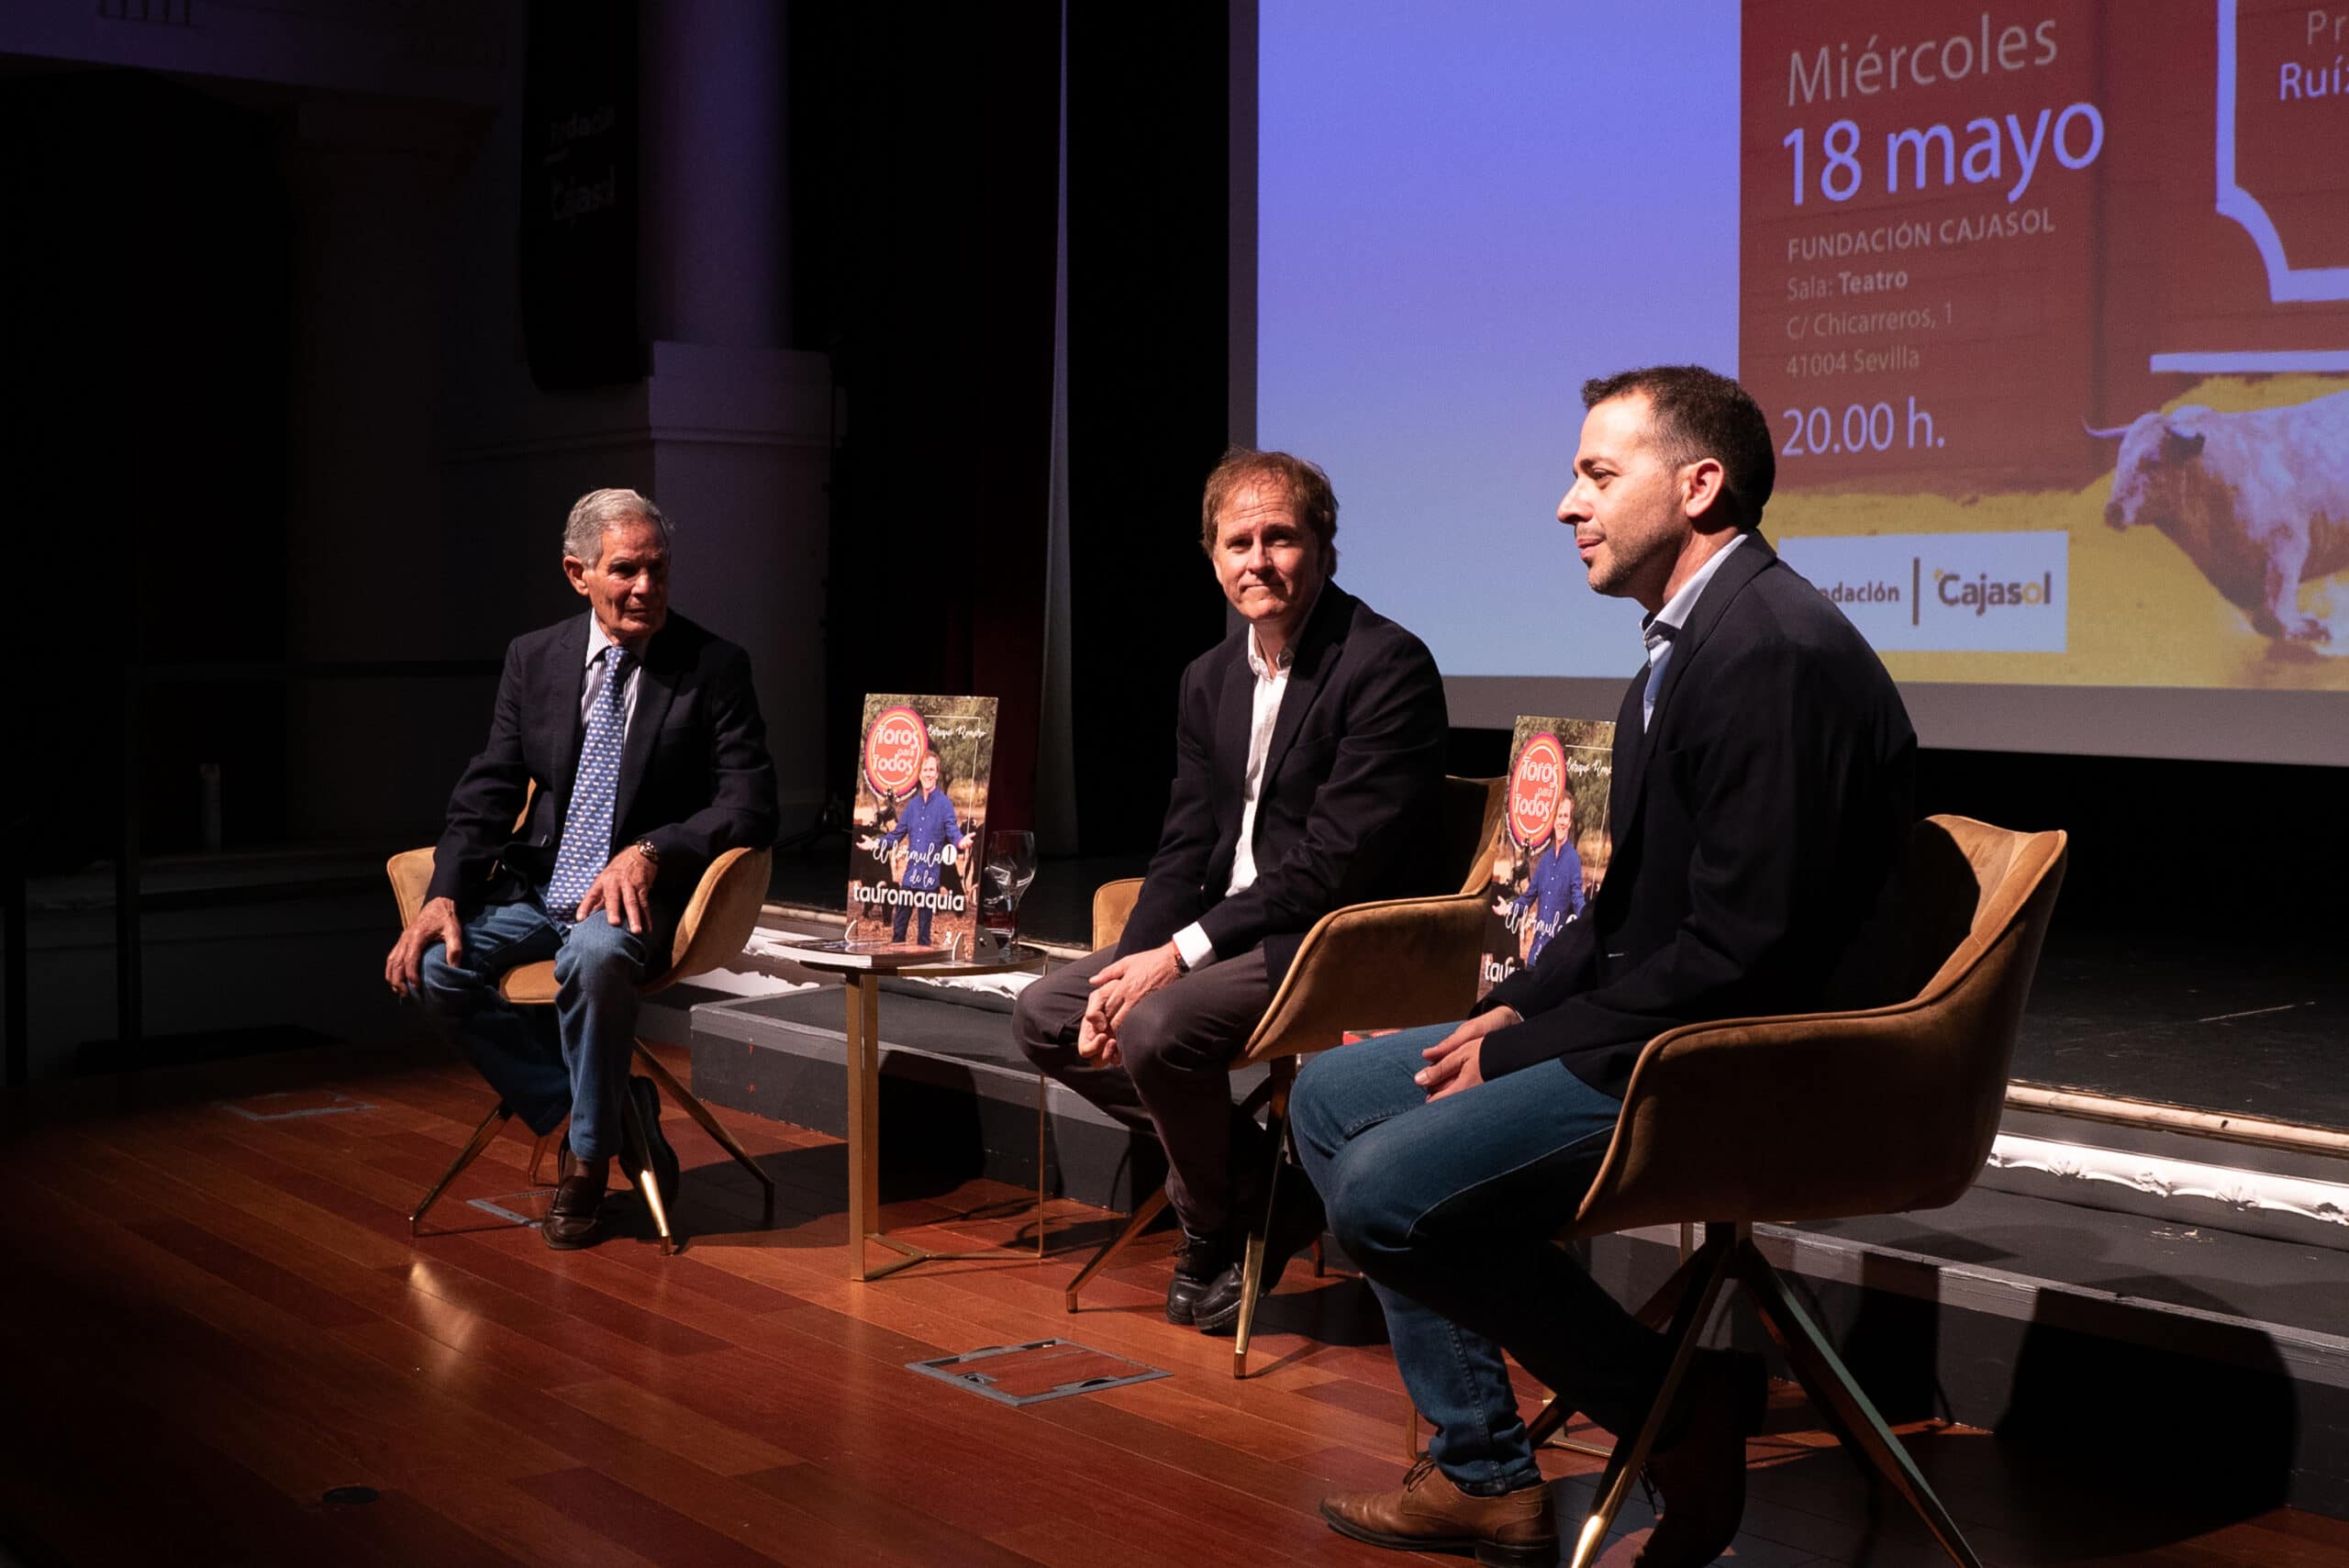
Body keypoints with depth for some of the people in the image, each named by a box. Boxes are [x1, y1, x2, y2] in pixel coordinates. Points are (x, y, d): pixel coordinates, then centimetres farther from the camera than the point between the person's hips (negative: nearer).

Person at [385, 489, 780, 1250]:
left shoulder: (715, 667, -5)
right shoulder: (533, 658, 6)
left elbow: (751, 808, -10)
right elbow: (487, 793, 5)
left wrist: (650, 851, -26)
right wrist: (445, 895, -12)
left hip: (638, 893, -4)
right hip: (538, 887, 4)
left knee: (595, 957, -36)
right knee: (436, 969, -21)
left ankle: (589, 1157, -11)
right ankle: (596, 1111, -5)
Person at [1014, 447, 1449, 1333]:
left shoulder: (1387, 664, -15)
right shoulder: (1211, 678, 11)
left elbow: (1337, 858, -21)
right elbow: (1185, 847, 10)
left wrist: (1183, 952, -22)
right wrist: (1131, 965, -8)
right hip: (1232, 930, 9)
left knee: (1159, 1029, -29)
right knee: (1045, 1015, 3)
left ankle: (1217, 1240, -1)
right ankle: (1253, 1175, 6)